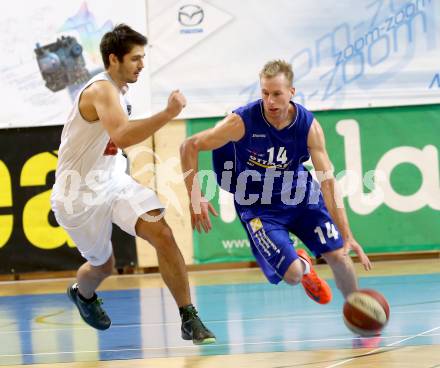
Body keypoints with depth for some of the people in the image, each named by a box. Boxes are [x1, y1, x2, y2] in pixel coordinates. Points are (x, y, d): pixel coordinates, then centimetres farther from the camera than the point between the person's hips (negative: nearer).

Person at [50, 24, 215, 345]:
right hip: (80, 194, -7)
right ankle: (82, 294, 49)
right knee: (102, 265, 11)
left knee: (162, 234, -15)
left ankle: (189, 319, -12)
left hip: (113, 180, 7)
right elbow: (122, 137, -44)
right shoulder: (101, 91, -25)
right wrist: (169, 113, -47)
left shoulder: (117, 90, 4)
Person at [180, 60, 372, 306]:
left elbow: (328, 183, -19)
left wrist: (347, 235, -24)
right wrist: (195, 198, -27)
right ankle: (303, 266, 24)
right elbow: (190, 146, -17)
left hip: (301, 195, 2)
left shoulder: (309, 126, -18)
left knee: (339, 256, -8)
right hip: (258, 205, -2)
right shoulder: (243, 121, -25)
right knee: (292, 274, -16)